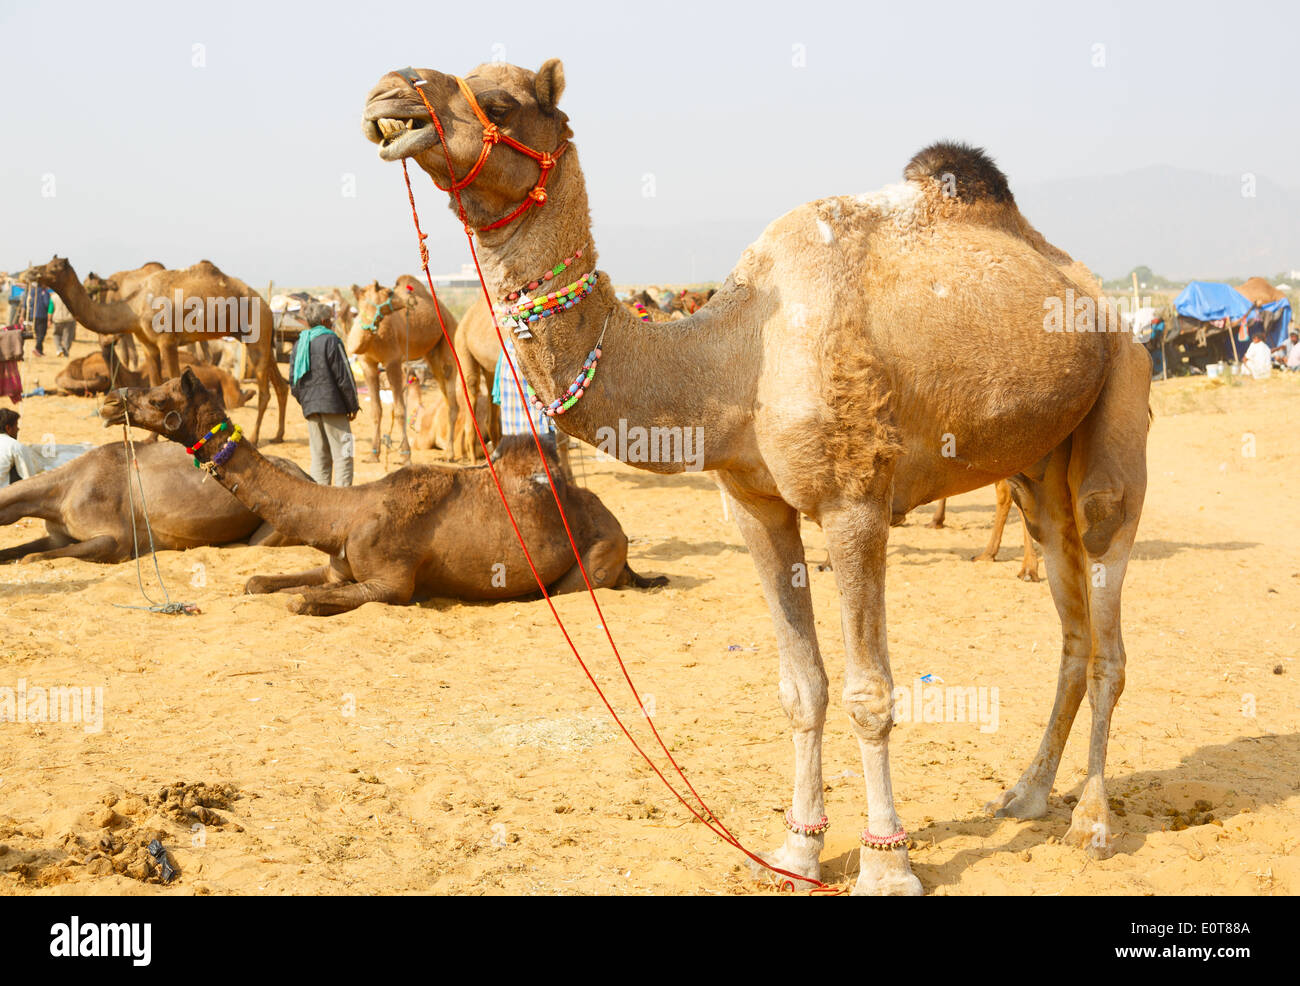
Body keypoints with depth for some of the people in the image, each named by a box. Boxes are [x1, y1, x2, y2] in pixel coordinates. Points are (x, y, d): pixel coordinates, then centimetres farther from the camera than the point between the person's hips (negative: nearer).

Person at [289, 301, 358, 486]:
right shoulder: (331, 341, -7)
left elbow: (293, 382, 13)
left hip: (310, 408, 6)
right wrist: (353, 405, 0)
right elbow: (343, 377, -9)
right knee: (342, 455, -2)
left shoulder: (299, 344, 11)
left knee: (319, 457, 9)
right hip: (332, 405, -6)